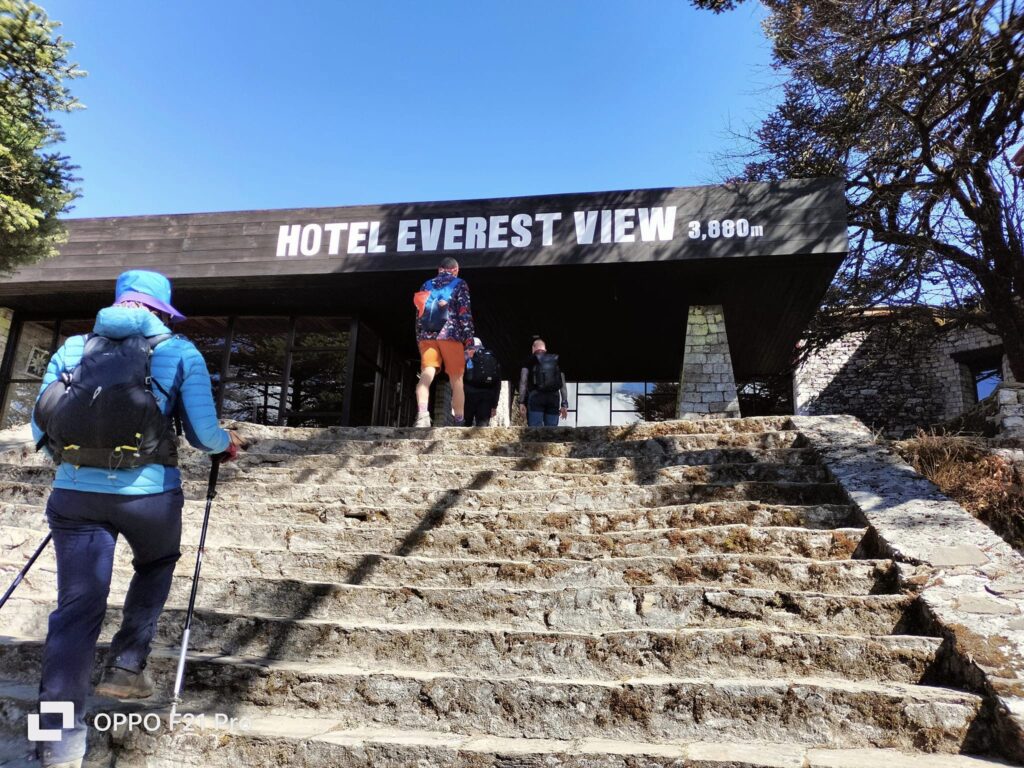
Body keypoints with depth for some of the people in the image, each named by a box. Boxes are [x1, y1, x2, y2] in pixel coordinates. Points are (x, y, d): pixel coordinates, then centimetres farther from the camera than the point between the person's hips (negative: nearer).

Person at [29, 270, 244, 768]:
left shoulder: (72, 349, 11)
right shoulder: (179, 352, 0)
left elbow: (40, 426, 11)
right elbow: (202, 434, -4)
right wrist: (228, 445, 18)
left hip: (75, 493, 3)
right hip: (148, 493, -2)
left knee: (76, 608, 7)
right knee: (156, 567, 29)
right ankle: (126, 667, 27)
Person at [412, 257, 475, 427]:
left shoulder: (427, 285, 21)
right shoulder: (459, 284, 10)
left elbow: (419, 315, 17)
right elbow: (465, 312, -2)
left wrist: (419, 340, 20)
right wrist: (469, 340, -3)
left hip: (427, 336, 3)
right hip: (450, 335, -3)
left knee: (426, 375, -9)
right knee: (456, 380, 3)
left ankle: (422, 414, -32)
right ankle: (459, 422, 3)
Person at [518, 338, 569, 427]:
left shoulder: (530, 361, 8)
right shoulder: (556, 361, 17)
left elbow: (523, 382, 0)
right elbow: (563, 384, 12)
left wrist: (522, 402, -1)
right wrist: (564, 404, 11)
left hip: (536, 397, -3)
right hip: (553, 397, 3)